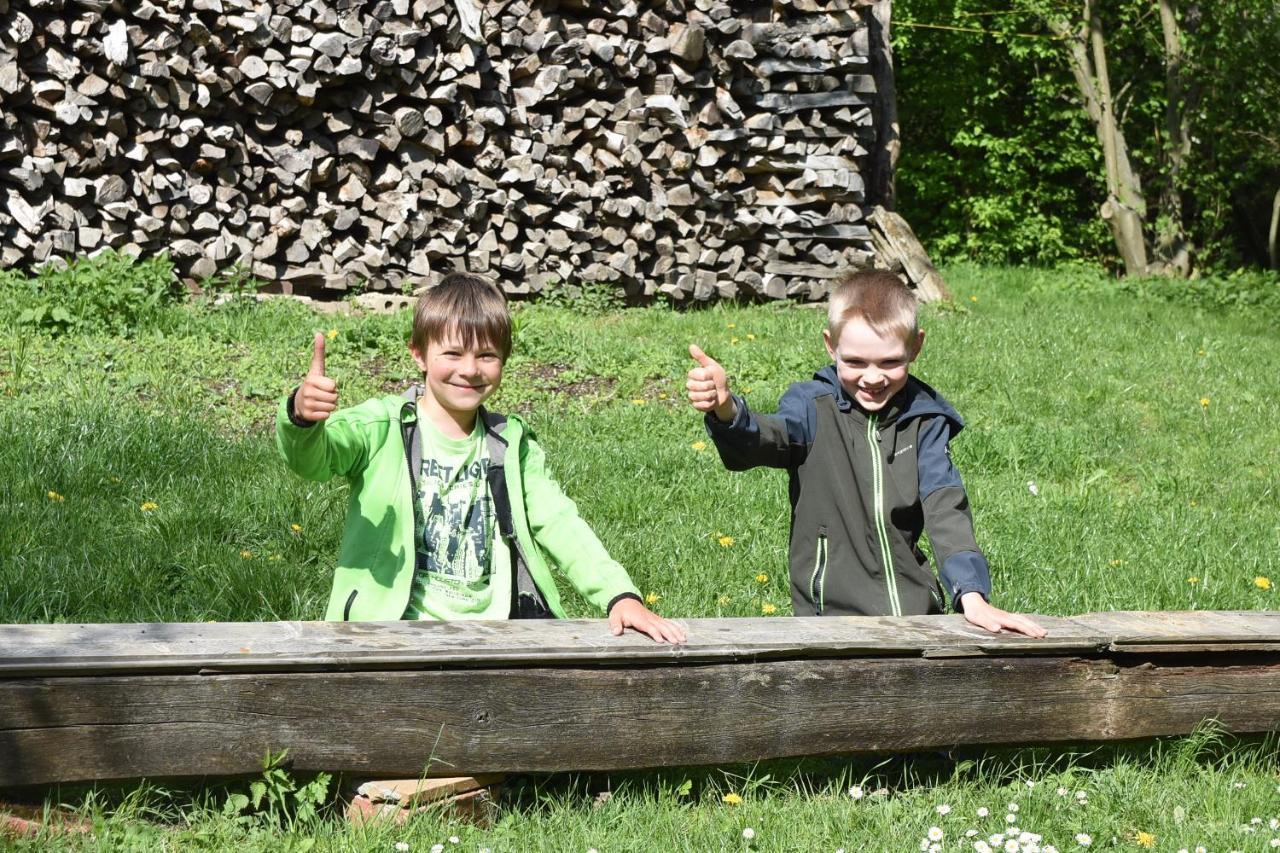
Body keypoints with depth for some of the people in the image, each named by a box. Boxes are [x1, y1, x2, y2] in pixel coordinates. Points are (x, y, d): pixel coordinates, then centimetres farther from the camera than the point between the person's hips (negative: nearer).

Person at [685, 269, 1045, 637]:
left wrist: (972, 595, -12)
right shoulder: (812, 405, 0)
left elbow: (945, 507, 1)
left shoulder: (923, 418, 8)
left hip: (916, 607, 2)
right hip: (830, 613, -2)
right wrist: (726, 411, -44)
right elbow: (769, 437, -20)